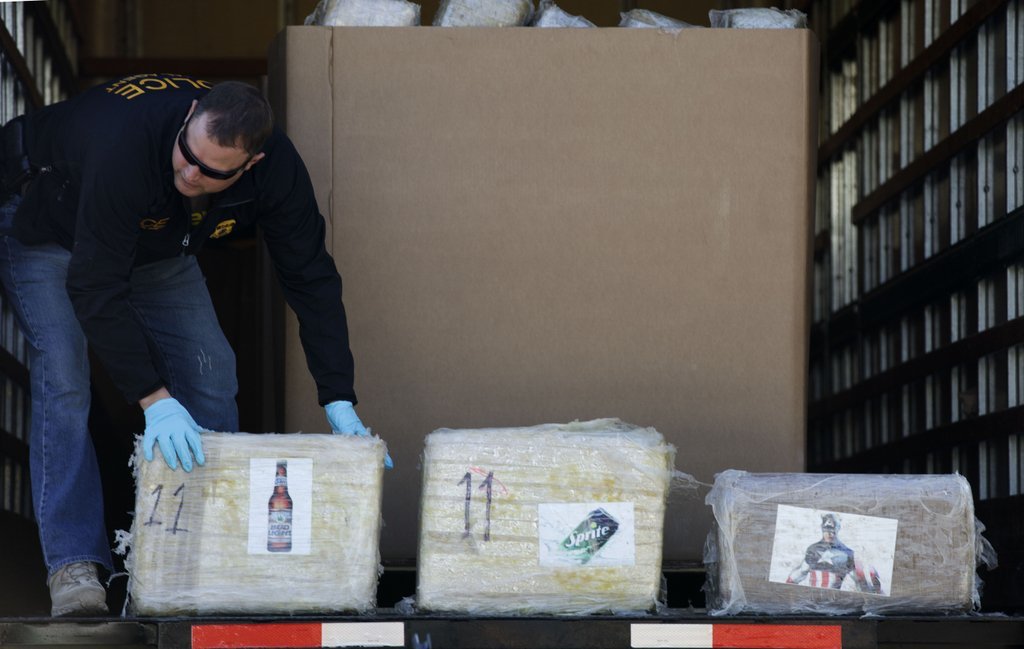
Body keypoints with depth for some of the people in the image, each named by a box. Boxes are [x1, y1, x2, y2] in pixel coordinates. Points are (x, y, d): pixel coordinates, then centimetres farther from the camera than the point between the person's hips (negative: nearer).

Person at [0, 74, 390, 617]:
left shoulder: (275, 166, -29)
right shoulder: (127, 143, -45)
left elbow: (310, 279, -20)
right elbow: (96, 286, -42)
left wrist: (339, 402, -26)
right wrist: (153, 399, -46)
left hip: (155, 243, 5)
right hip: (46, 228, -5)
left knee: (211, 374, -5)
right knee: (63, 377, -22)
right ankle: (73, 564, -22)